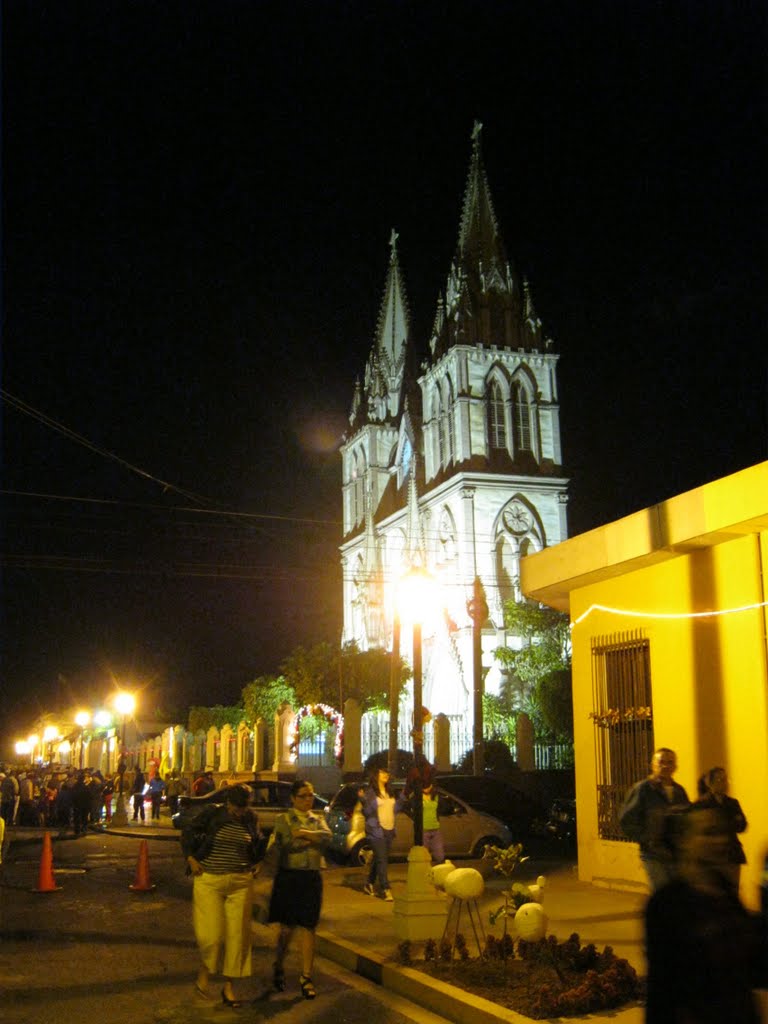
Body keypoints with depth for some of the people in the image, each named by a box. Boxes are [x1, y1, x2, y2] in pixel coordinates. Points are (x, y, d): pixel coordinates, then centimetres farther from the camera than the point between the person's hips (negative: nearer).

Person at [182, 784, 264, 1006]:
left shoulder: (251, 819, 3)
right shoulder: (212, 813, -7)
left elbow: (258, 843, 22)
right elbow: (188, 832, 4)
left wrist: (254, 863, 12)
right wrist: (191, 858, -2)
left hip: (240, 884, 3)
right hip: (209, 882, -3)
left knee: (237, 935, 3)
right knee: (211, 934, -7)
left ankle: (229, 987, 16)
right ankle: (204, 971, 24)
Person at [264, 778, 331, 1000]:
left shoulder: (318, 820, 12)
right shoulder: (283, 819, 0)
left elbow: (327, 836, -9)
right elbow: (286, 843, -17)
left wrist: (302, 833, -19)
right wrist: (312, 839, -13)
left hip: (312, 878, 3)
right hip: (289, 877, -3)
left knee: (308, 928, 2)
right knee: (287, 927, 4)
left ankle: (306, 977, 8)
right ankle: (278, 968, 26)